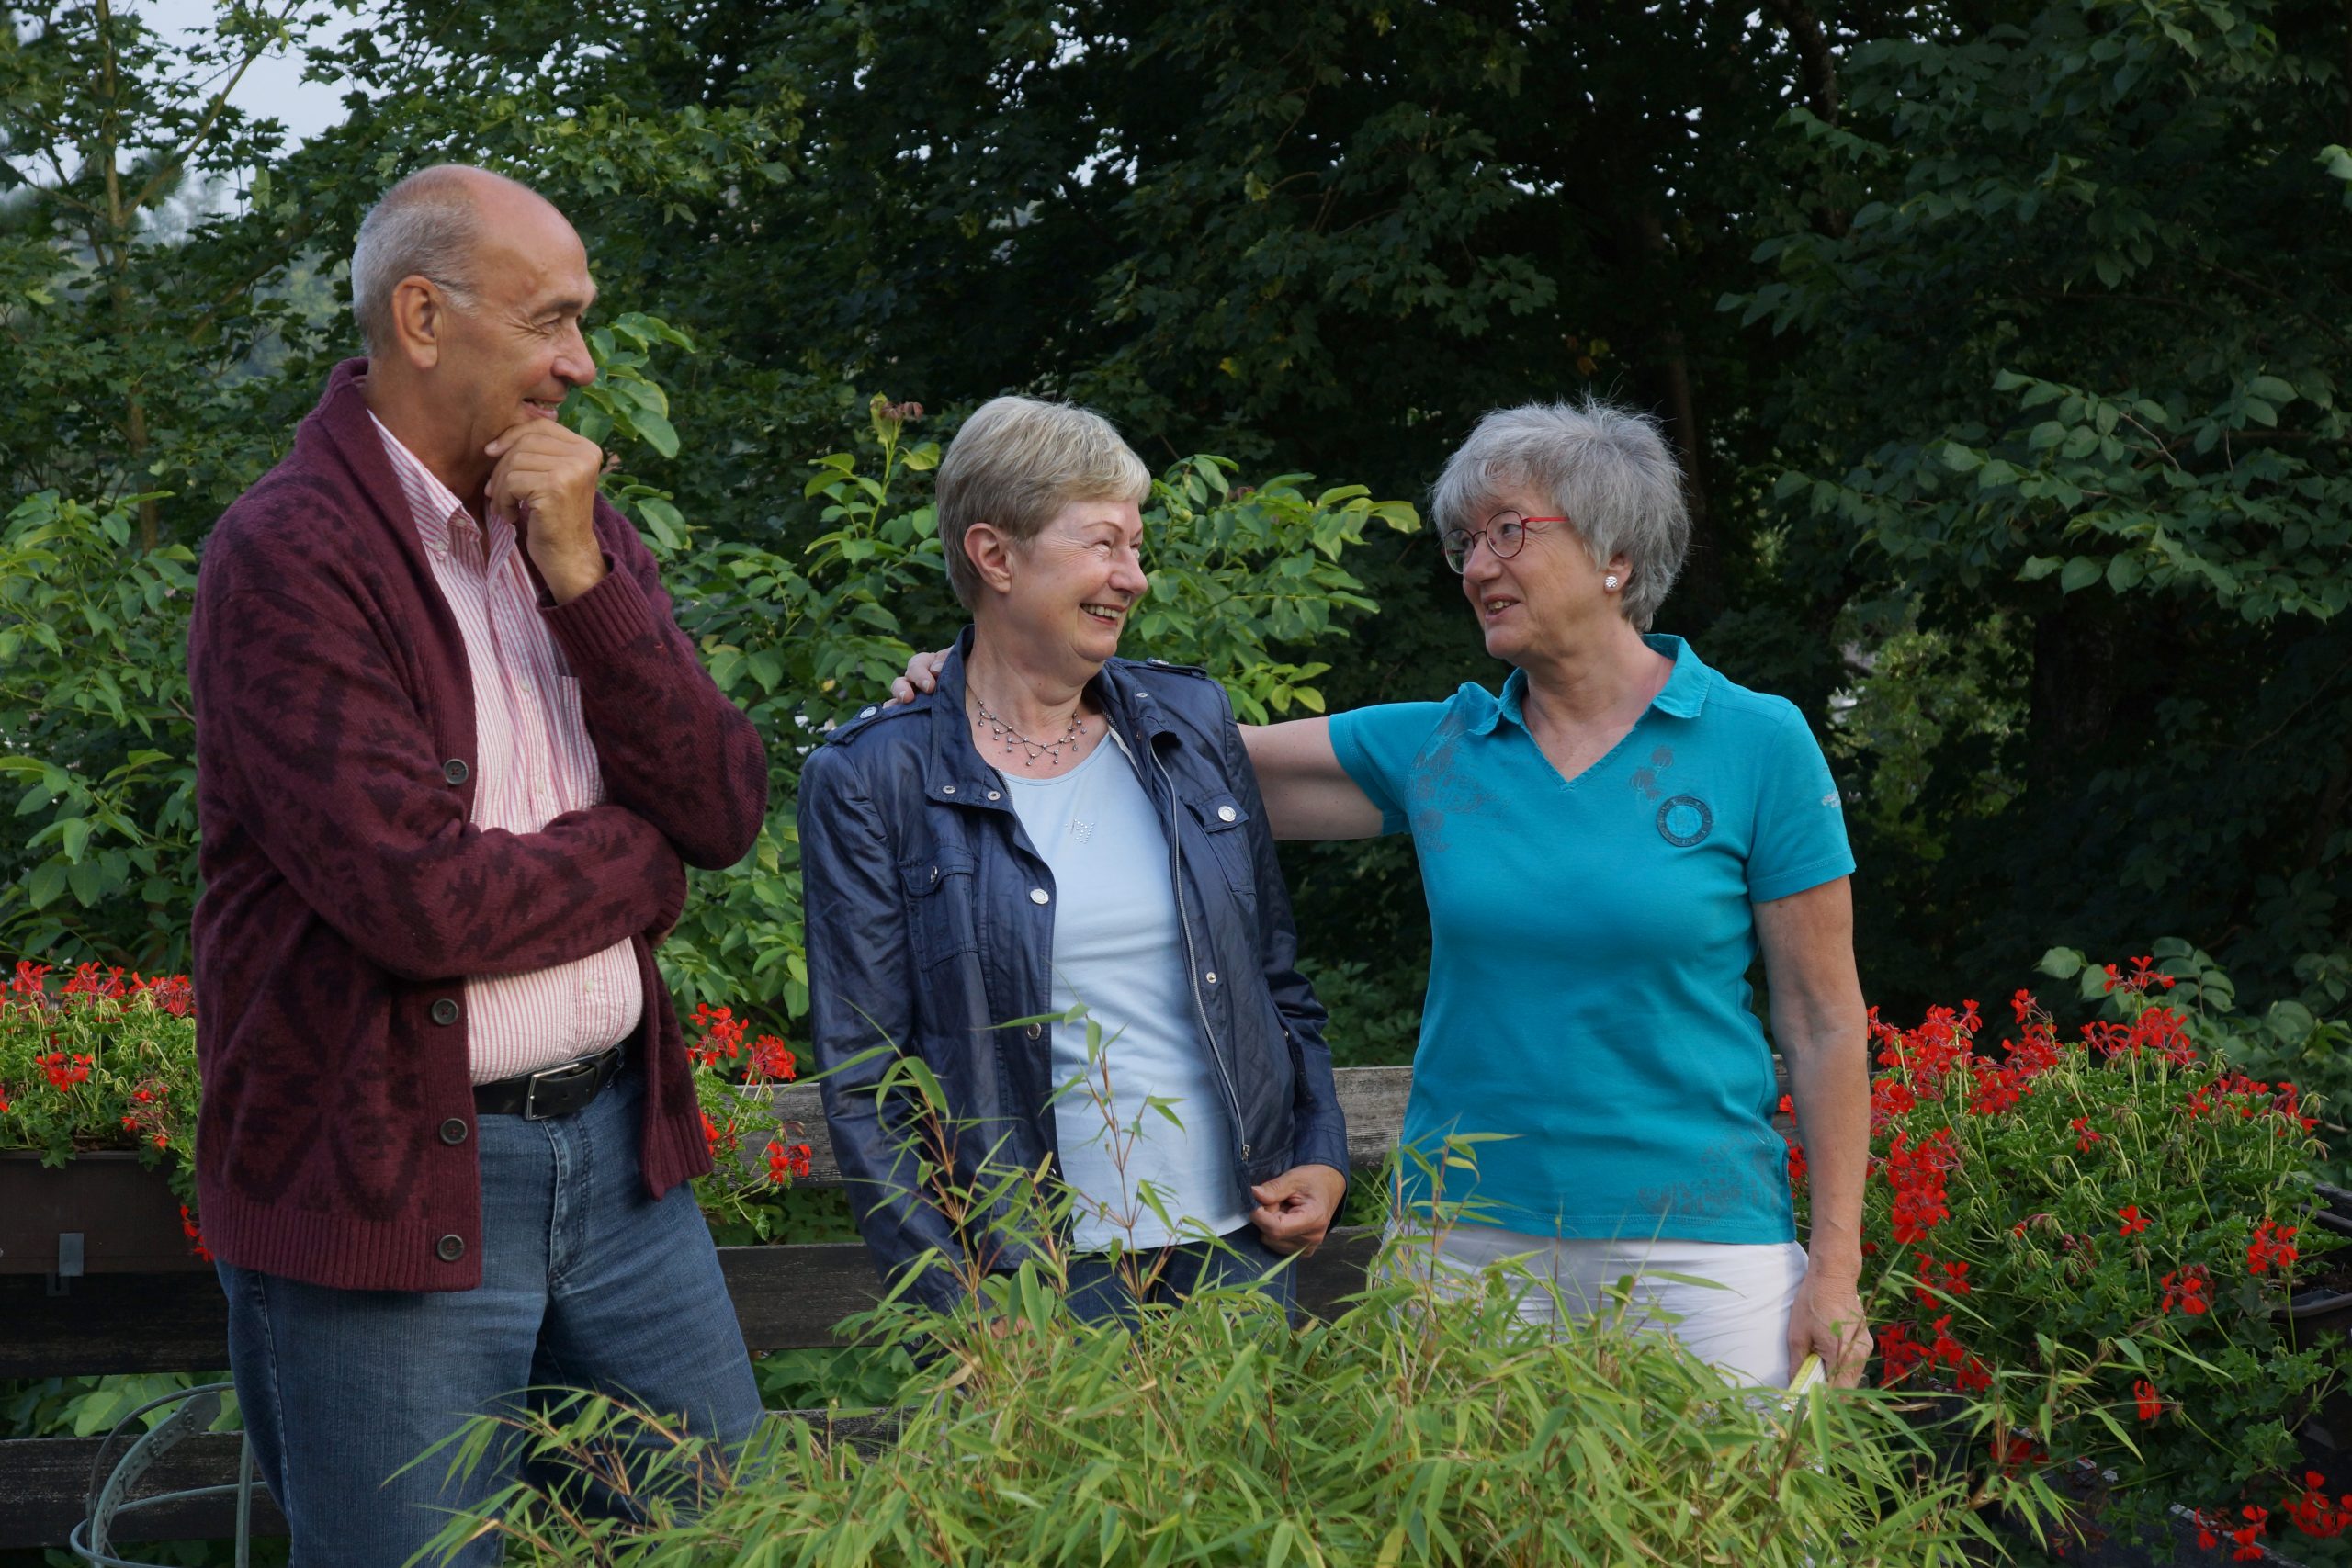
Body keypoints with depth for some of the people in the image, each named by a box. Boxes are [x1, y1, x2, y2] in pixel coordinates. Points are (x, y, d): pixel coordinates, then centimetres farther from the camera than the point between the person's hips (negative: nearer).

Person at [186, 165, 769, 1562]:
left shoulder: (579, 532, 10)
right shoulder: (289, 555, -13)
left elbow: (729, 809, 0)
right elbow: (419, 898, -22)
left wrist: (582, 573, -11)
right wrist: (646, 852, -5)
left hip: (616, 1140, 7)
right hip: (385, 1180, -6)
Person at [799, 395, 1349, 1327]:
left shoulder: (1192, 724, 10)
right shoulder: (870, 780, -4)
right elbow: (861, 1077, -5)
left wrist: (1322, 1156, 4)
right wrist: (957, 1304, -11)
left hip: (1239, 1246, 4)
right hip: (1040, 1275, -4)